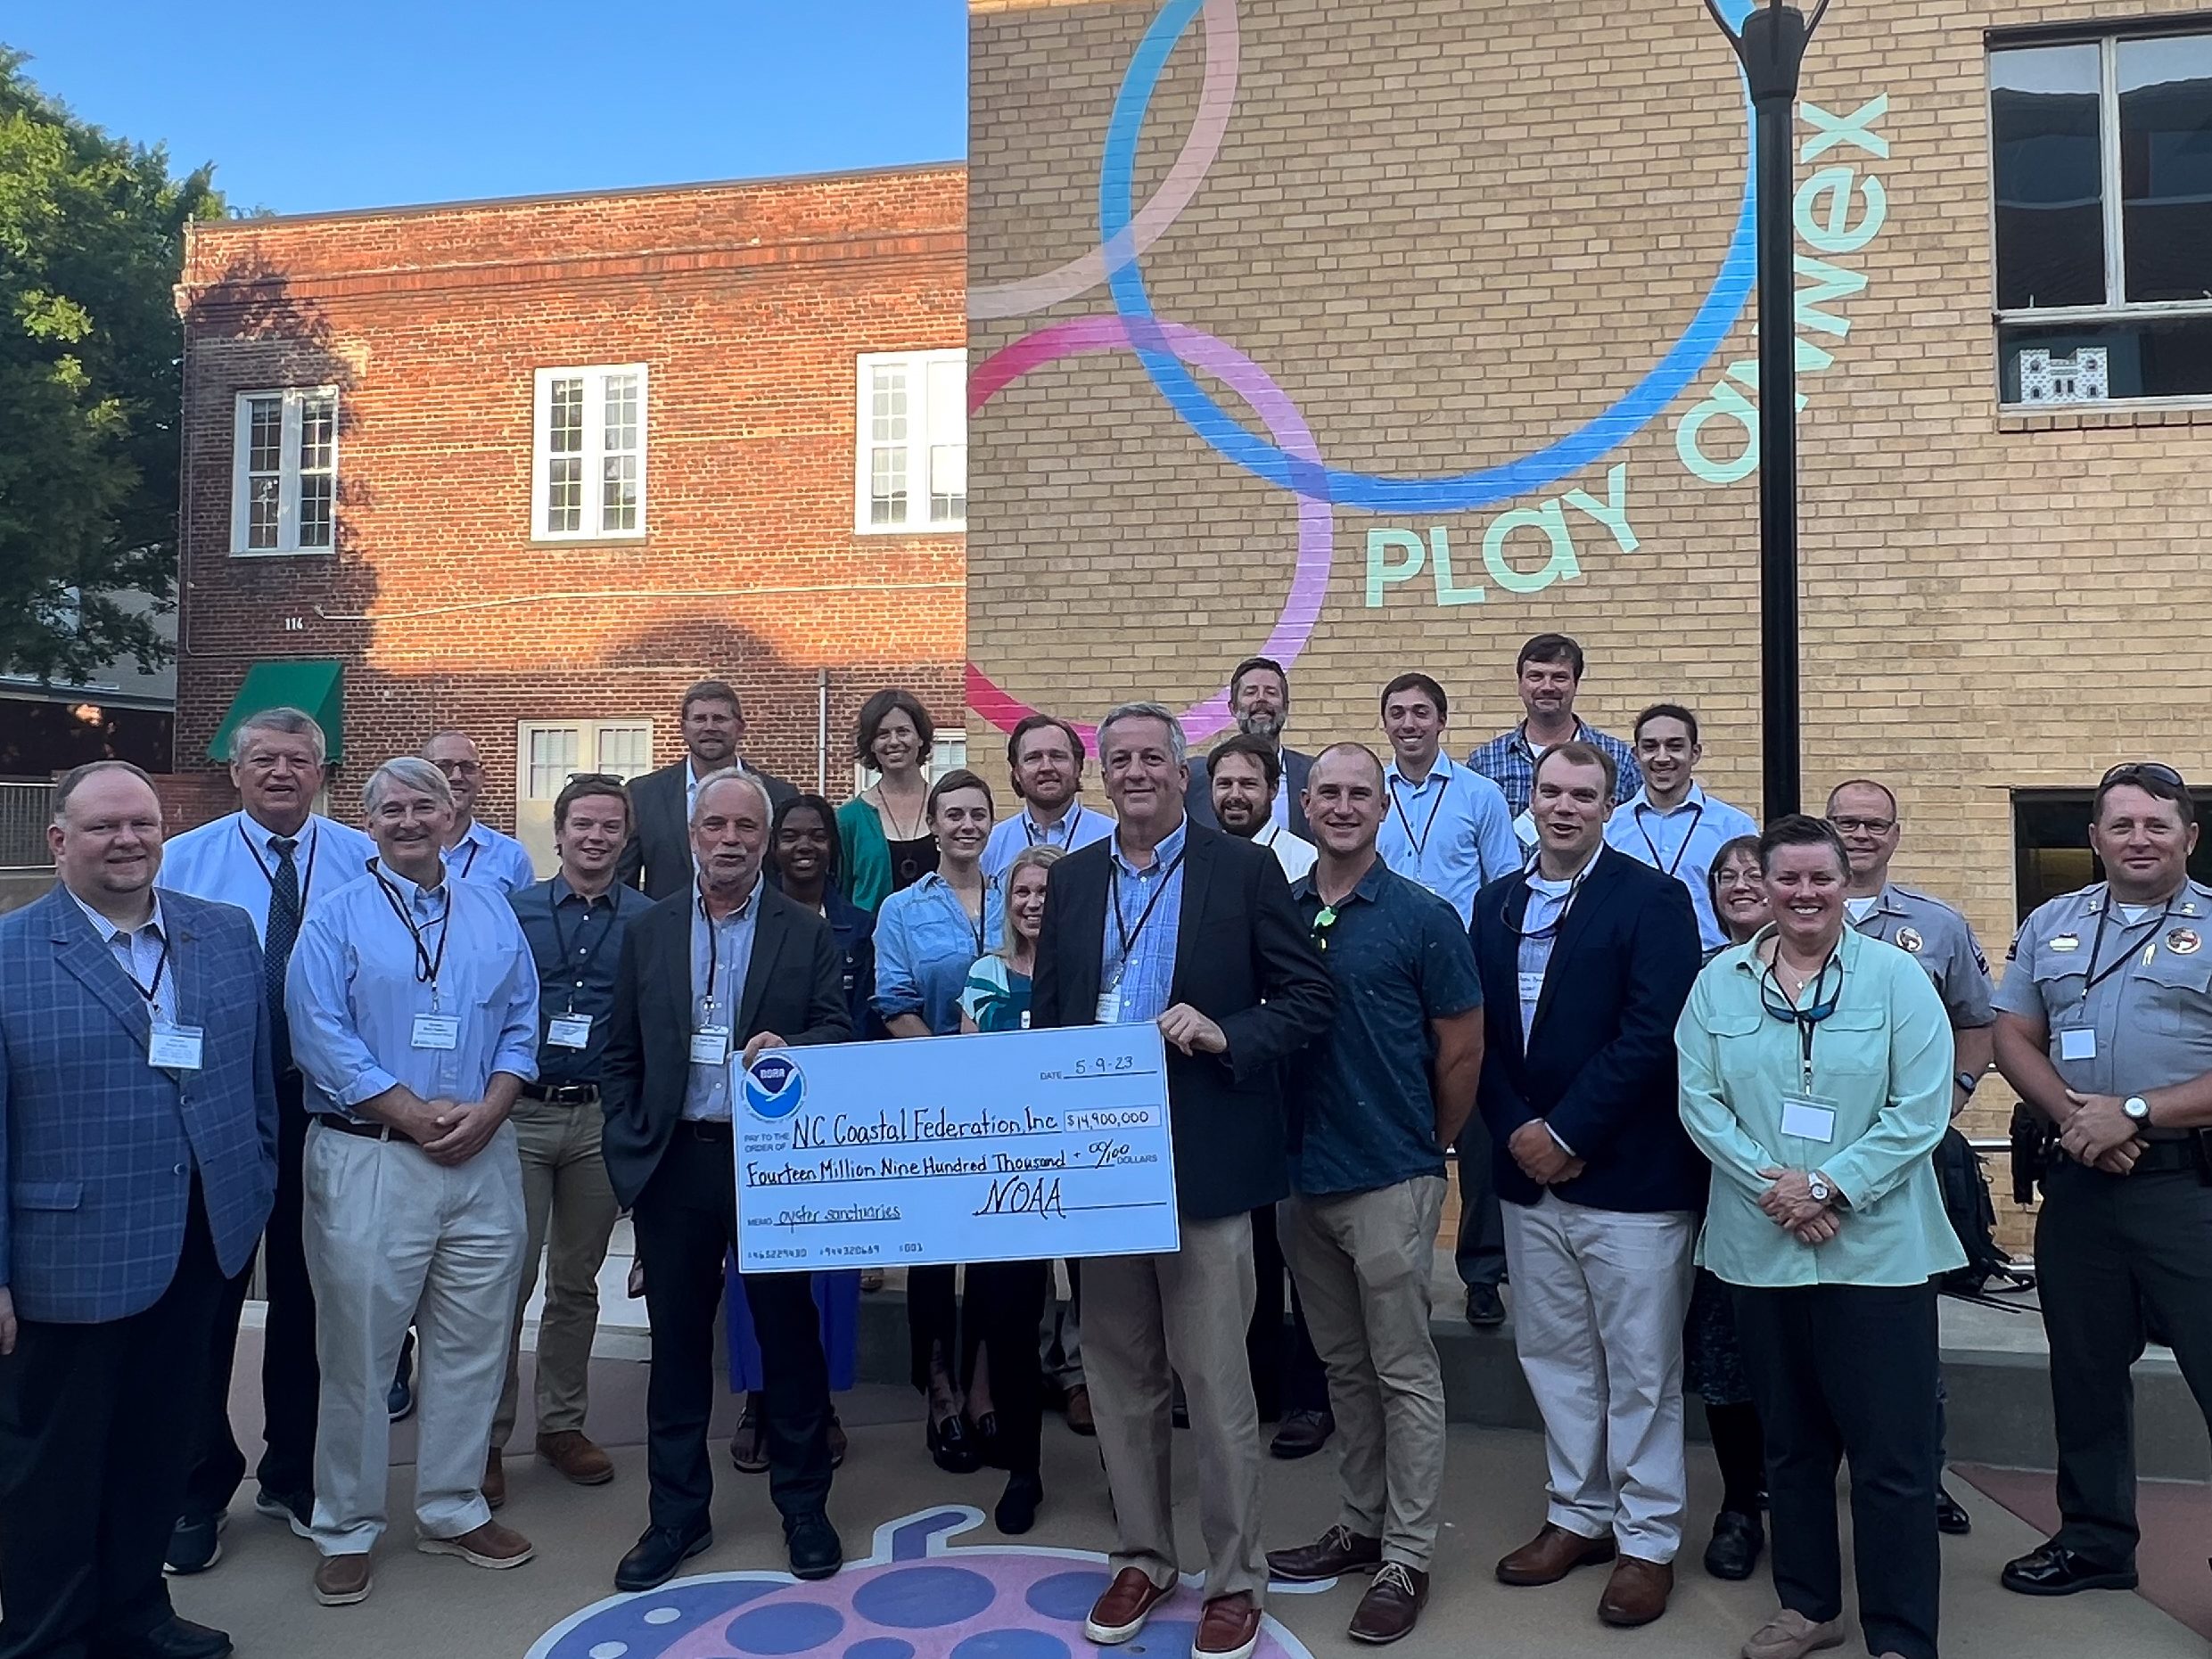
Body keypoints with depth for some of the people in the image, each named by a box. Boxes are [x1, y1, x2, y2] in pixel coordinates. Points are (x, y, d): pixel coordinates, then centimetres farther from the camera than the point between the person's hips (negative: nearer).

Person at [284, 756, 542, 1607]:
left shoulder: (492, 912, 10)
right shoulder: (336, 917, 0)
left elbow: (522, 1027, 8)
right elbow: (320, 1035, -10)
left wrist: (485, 1113, -9)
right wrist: (417, 1115, -15)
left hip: (483, 1157, 3)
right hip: (369, 1160, -3)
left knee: (472, 1348, 11)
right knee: (359, 1355, 5)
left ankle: (452, 1511, 27)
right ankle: (347, 1530, 21)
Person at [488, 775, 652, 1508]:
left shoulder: (649, 921, 1)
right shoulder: (514, 912, 2)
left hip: (604, 1117, 1)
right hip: (521, 1112, -1)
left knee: (577, 1281, 13)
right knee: (508, 1278, 0)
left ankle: (562, 1423, 27)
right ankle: (488, 1434, 14)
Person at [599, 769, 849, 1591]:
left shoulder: (807, 932, 1)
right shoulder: (649, 931, 7)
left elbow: (839, 1031, -3)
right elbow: (621, 1054, 8)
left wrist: (788, 1047, -23)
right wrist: (628, 1150, 2)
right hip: (673, 1162, 2)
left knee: (789, 1334, 8)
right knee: (677, 1343, 12)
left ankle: (803, 1507, 25)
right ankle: (677, 1514, 27)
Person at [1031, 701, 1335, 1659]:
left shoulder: (1243, 870, -4)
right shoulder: (1073, 878, 9)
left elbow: (1309, 999, -5)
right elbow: (1047, 1012, 11)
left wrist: (1224, 1035, -21)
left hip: (1204, 1159, -4)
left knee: (1215, 1380, 4)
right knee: (1118, 1374, 15)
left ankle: (1234, 1580, 23)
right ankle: (1140, 1557, 33)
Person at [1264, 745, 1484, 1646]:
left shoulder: (1423, 918, -9)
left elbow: (1462, 1050, -4)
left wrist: (1426, 1149, 4)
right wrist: (1280, 1142, 9)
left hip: (1390, 1181, -5)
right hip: (1301, 1176, 5)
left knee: (1404, 1374, 6)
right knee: (1344, 1367, 18)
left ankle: (1406, 1558, 18)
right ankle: (1361, 1525, 33)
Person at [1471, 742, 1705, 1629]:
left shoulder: (1652, 899, -7)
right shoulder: (1498, 903, 10)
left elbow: (1651, 1033, -16)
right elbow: (1480, 1031, 7)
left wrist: (1566, 1132, -17)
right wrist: (1516, 1132, -7)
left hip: (1629, 1175, -5)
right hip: (1528, 1171, 5)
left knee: (1640, 1369, 6)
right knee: (1553, 1356, 15)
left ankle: (1649, 1538, 21)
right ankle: (1579, 1514, 31)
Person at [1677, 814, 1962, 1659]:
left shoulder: (1896, 977, -2)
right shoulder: (1719, 981, 4)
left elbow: (1921, 1108, -9)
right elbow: (1699, 1099, -1)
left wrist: (1833, 1186, -15)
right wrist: (1771, 1183, -13)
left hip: (1878, 1249, -2)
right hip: (1761, 1248, 3)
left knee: (1891, 1454, 2)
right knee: (1790, 1441, 16)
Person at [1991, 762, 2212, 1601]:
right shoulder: (2051, 925, 10)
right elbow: (2014, 1038, 7)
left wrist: (2135, 1112, -17)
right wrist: (2074, 1119, -9)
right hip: (2079, 1184, 5)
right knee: (2085, 1371, 15)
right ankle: (2095, 1540, 31)